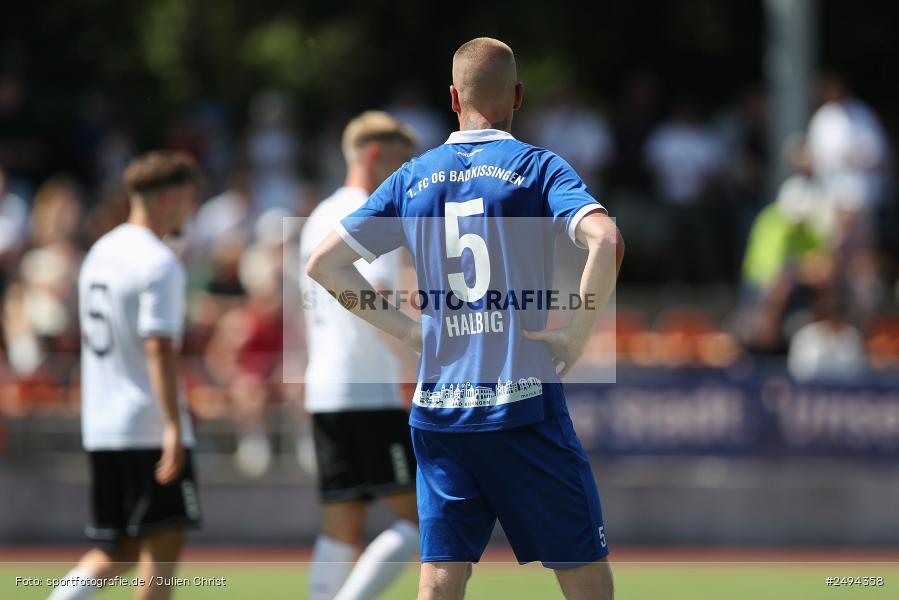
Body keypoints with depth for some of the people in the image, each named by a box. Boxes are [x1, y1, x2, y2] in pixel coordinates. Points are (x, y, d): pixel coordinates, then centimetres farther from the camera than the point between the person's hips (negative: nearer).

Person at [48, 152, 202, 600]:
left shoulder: (99, 254, 15)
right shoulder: (158, 264, -12)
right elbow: (158, 348, -21)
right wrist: (174, 426, -24)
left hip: (100, 427, 8)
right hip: (149, 425, -8)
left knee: (116, 551, 12)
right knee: (164, 541, -2)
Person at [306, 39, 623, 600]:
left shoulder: (414, 178, 10)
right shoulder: (536, 166, -2)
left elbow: (324, 264, 13)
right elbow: (606, 240, -20)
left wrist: (406, 328, 13)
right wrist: (577, 337, -9)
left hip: (437, 408, 4)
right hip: (525, 406, -4)